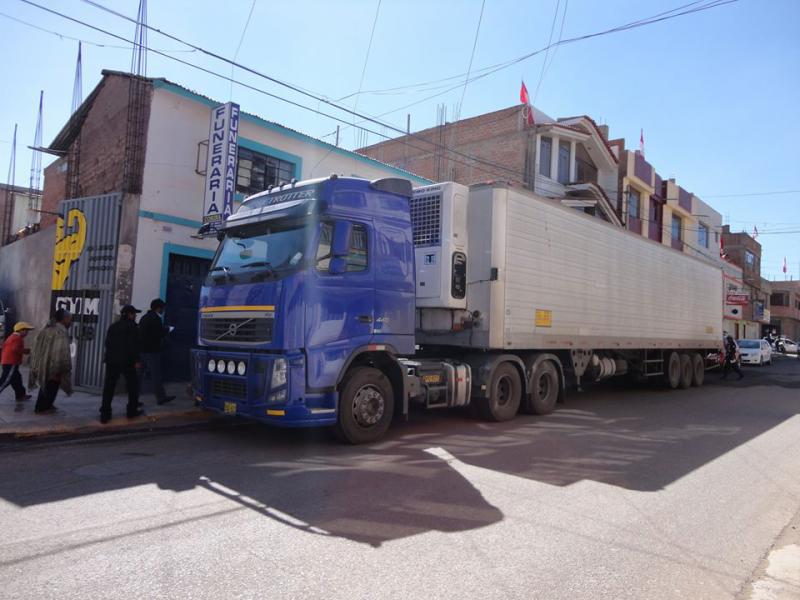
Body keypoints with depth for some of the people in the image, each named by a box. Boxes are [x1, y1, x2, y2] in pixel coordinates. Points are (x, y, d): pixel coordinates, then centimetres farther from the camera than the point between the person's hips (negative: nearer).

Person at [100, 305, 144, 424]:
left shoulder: (113, 326, 14)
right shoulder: (132, 326, -6)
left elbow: (107, 343, 14)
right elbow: (134, 345, -14)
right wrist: (136, 360, -12)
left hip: (111, 361, 5)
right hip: (127, 361, -5)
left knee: (108, 387, 5)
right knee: (133, 385, 10)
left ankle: (105, 414, 3)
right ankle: (132, 411, 14)